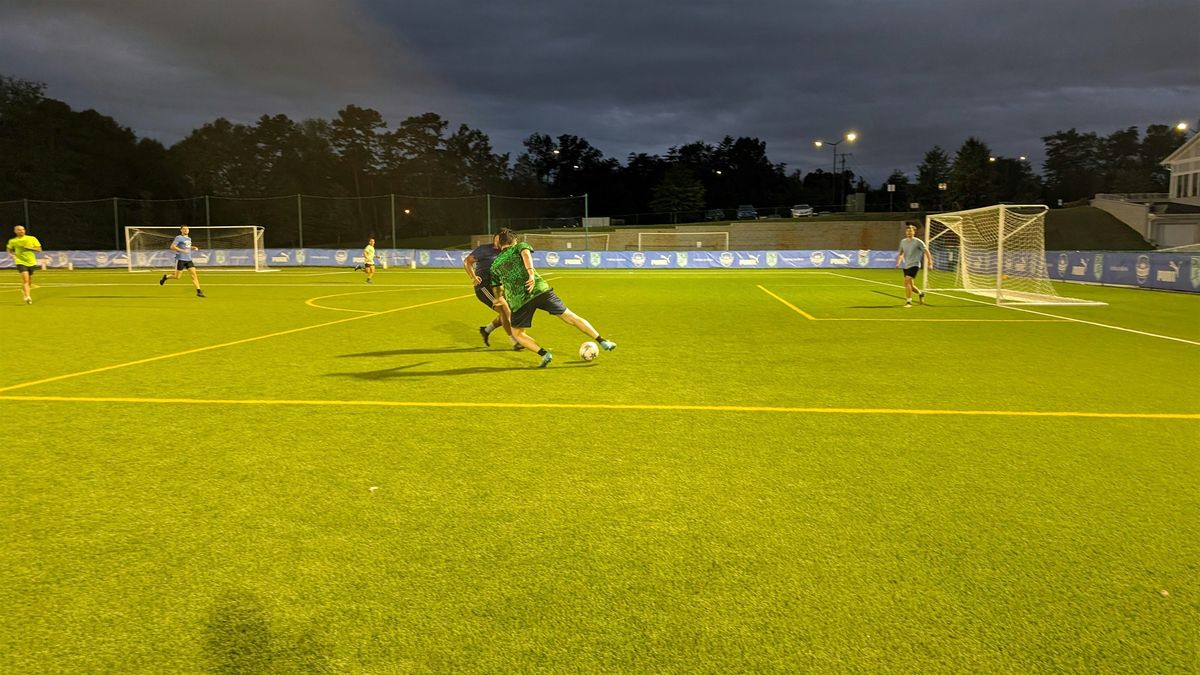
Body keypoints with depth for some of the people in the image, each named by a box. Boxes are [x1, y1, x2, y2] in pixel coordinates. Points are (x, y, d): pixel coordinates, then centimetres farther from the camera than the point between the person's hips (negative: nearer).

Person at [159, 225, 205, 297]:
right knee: (177, 276, -2)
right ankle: (166, 277, 29)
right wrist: (182, 250, -23)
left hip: (188, 259, 6)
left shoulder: (189, 239, 17)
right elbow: (172, 247, -13)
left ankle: (198, 291, -11)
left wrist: (193, 248, 13)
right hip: (180, 259, -6)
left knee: (194, 274, -8)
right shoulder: (179, 238, -5)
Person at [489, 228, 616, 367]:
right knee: (570, 317, 8)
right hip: (540, 290, 0)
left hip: (518, 301, 0)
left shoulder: (495, 265, 22)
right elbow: (525, 253, -6)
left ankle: (544, 354, -3)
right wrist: (531, 272, -20)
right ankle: (603, 342, 5)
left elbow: (496, 291, 26)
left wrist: (500, 298, 48)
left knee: (517, 333, 19)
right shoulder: (520, 246, 18)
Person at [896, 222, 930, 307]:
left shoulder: (918, 242, -8)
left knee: (907, 281, -22)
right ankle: (920, 293, 42)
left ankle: (908, 302, -16)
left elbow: (926, 251, -2)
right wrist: (898, 262, 6)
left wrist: (929, 263, -4)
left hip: (914, 265, -6)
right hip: (906, 266, 6)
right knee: (910, 285, 12)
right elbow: (901, 253, 20)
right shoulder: (903, 241, 7)